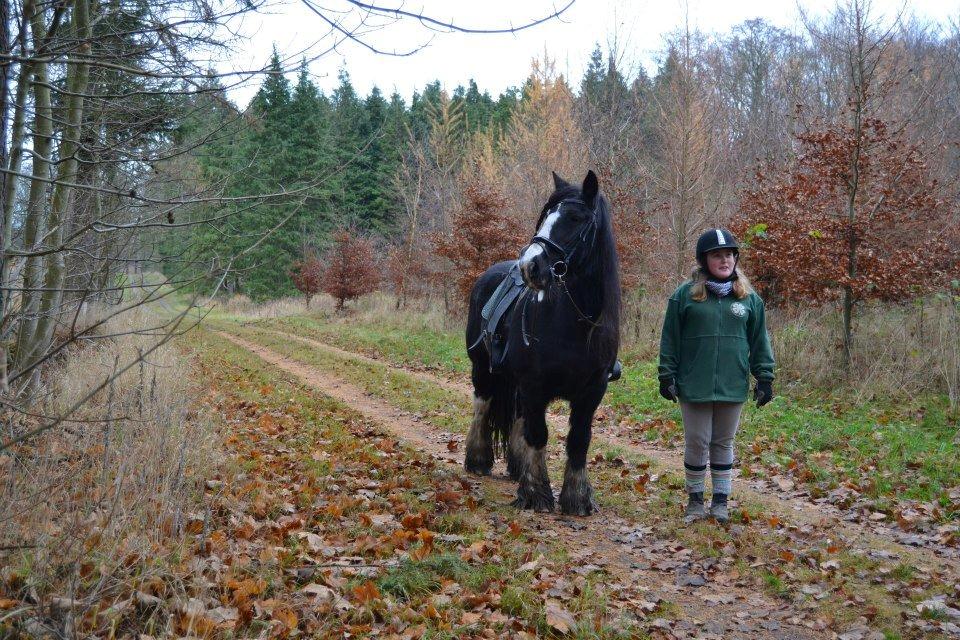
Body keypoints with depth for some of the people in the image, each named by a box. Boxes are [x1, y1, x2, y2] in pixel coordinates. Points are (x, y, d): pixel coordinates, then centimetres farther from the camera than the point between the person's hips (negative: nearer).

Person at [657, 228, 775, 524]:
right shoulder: (685, 294, -3)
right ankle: (695, 500, 21)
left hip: (733, 387, 2)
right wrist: (666, 377, -3)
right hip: (694, 386, -2)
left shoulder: (749, 298, 5)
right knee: (696, 443, 5)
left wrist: (764, 378, 5)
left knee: (724, 444, 12)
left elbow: (759, 341, 9)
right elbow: (670, 340, -1)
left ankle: (720, 501, 24)